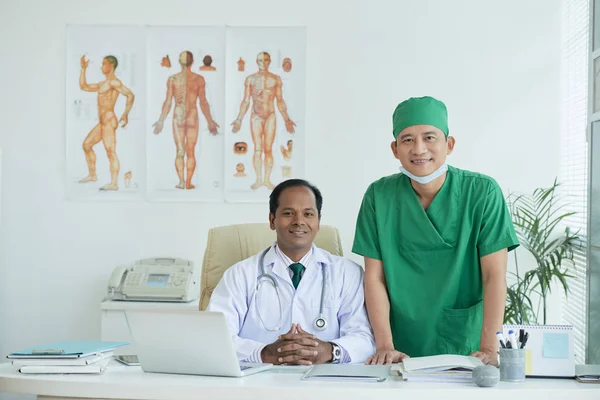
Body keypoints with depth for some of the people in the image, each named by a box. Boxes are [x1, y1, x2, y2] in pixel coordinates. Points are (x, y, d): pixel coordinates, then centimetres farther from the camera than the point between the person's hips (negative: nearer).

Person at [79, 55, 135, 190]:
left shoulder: (114, 82, -11)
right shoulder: (103, 84, 21)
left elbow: (130, 95, -22)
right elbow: (84, 87, 29)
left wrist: (126, 114, -28)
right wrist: (83, 68, 25)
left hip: (109, 121, -11)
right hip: (103, 123, 11)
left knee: (111, 152, -12)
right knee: (86, 144, 18)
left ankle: (114, 184, -14)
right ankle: (92, 175, 25)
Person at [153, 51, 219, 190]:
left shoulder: (172, 79, -3)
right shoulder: (199, 79, -4)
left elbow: (168, 102, -4)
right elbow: (203, 102, -4)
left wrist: (161, 121, 3)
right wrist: (210, 121, 3)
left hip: (178, 117, 0)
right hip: (193, 117, 0)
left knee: (180, 152, 6)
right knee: (191, 152, 5)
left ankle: (182, 182, 0)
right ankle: (188, 182, 1)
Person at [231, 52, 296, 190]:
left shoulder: (276, 79, 4)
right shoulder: (250, 79, 2)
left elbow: (280, 101, 7)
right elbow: (246, 101, 4)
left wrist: (287, 120, 4)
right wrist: (239, 120, 0)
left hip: (270, 116, 0)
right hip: (255, 117, 0)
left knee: (268, 149, 0)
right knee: (258, 150, -1)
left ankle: (267, 179, 5)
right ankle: (258, 179, 4)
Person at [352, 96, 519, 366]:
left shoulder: (482, 192, -4)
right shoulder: (379, 196, 1)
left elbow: (495, 275, -7)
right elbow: (374, 276, 0)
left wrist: (489, 349, -16)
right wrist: (385, 346, -10)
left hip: (465, 348, -1)